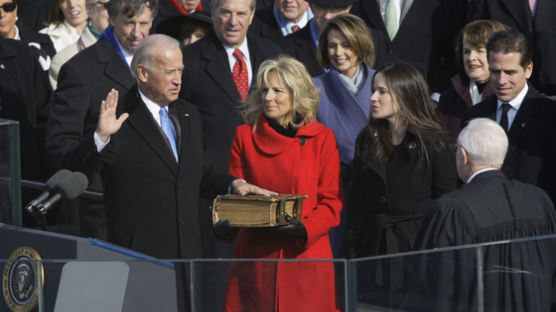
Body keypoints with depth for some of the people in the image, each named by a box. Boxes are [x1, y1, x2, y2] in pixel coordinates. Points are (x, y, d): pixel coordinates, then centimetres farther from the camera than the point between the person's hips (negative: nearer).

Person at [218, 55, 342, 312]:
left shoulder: (322, 138, 3)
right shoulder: (245, 135, 8)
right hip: (255, 257, 1)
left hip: (306, 255, -1)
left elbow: (332, 202, 2)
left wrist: (304, 229, -14)